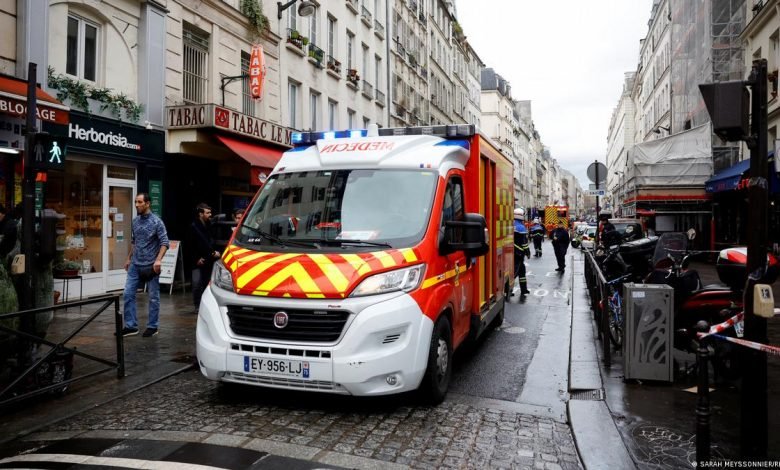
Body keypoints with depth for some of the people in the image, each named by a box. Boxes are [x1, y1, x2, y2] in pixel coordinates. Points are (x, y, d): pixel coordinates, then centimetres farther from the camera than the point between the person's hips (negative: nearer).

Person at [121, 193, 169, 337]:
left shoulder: (156, 222, -9)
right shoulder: (135, 221, 9)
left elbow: (164, 242, -13)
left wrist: (158, 260, -25)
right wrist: (129, 258, 19)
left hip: (150, 265, -6)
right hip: (135, 265, 6)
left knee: (153, 297, 3)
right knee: (128, 294, 2)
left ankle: (152, 326, 13)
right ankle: (131, 326, 10)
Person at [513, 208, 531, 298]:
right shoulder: (521, 227, -13)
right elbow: (524, 242, -13)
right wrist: (527, 252, -2)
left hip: (510, 252, 7)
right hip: (518, 253, -7)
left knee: (521, 269, 18)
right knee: (515, 271, -4)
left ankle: (524, 290, 25)